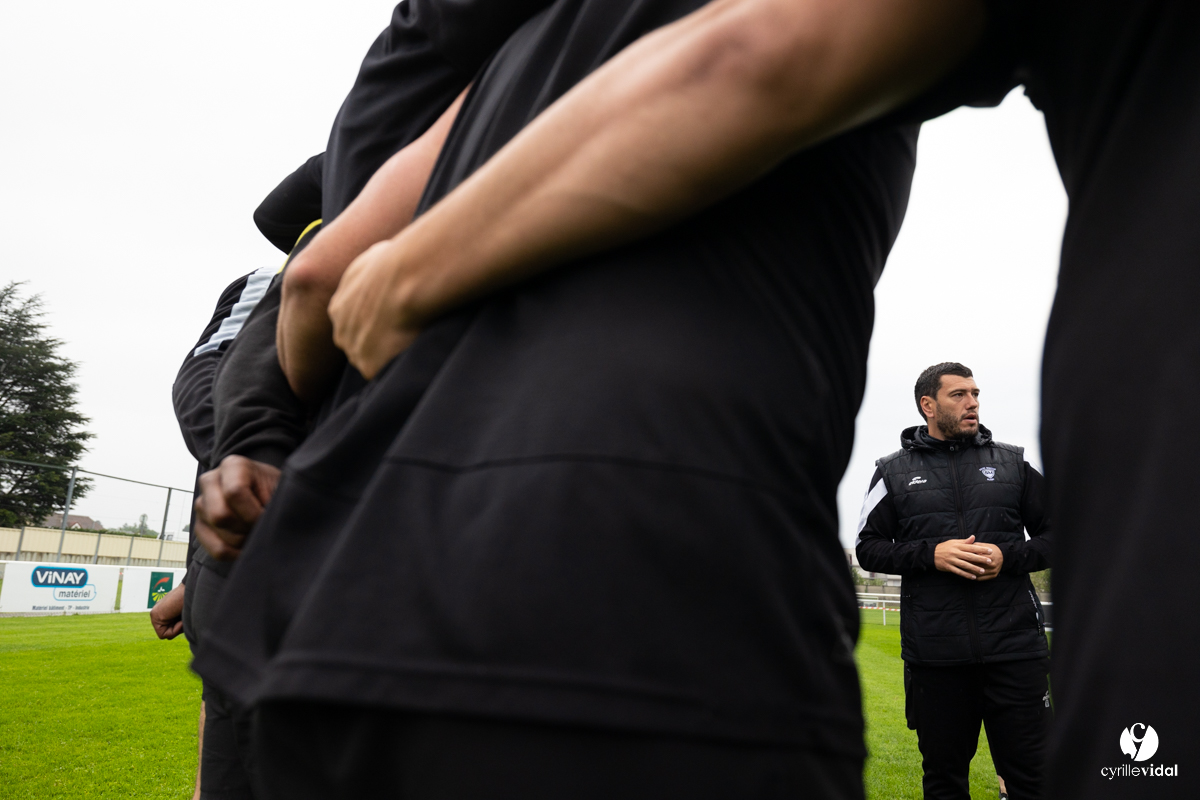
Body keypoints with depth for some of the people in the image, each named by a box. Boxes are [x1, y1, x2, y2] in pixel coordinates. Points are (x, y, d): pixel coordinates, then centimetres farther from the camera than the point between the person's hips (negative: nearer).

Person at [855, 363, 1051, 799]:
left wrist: (1007, 556, -9)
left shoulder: (1013, 462, 10)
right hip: (935, 654, 0)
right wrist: (931, 554, -11)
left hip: (1015, 645, 1)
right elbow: (867, 547, 5)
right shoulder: (893, 471, 6)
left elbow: (1054, 534, 11)